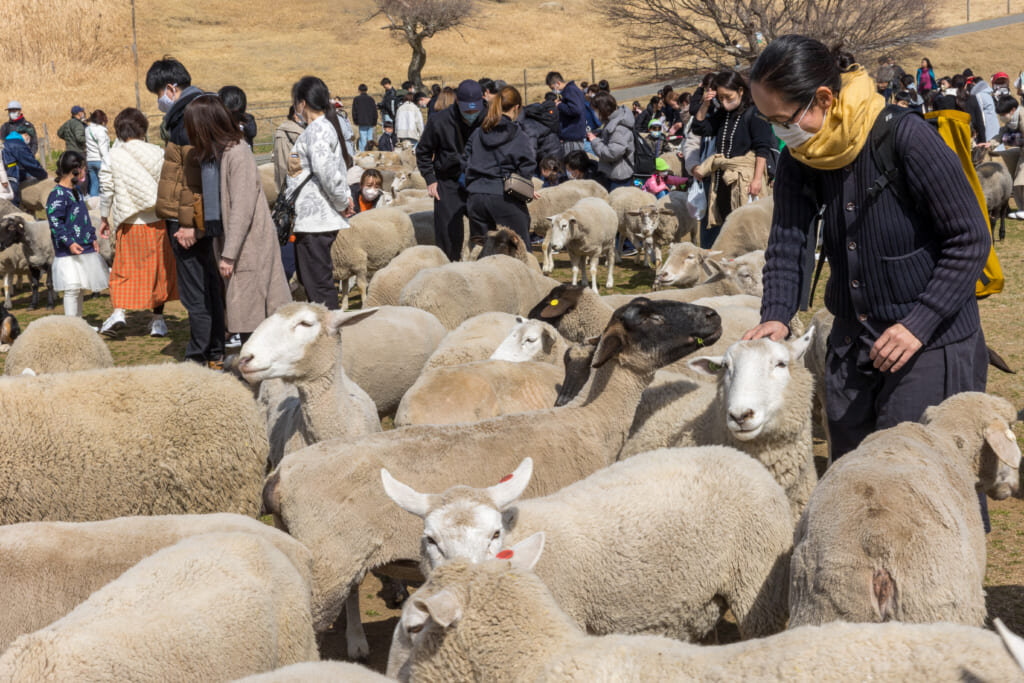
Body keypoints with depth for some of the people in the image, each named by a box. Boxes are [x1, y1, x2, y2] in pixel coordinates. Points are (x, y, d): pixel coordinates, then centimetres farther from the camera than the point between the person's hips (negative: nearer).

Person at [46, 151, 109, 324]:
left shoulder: (76, 192, 17)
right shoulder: (57, 195, -14)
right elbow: (55, 222, -19)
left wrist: (92, 238, 22)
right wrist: (69, 243, -24)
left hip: (84, 249, 9)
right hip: (67, 253, -9)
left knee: (81, 288, 13)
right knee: (72, 288, -10)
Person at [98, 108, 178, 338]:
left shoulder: (113, 156, -2)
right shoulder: (157, 153, 0)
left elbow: (106, 189, 1)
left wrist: (104, 217, 12)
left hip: (129, 223, -1)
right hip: (158, 221, 1)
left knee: (124, 268, 8)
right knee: (159, 268, 11)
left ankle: (118, 311, -12)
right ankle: (158, 319, 15)